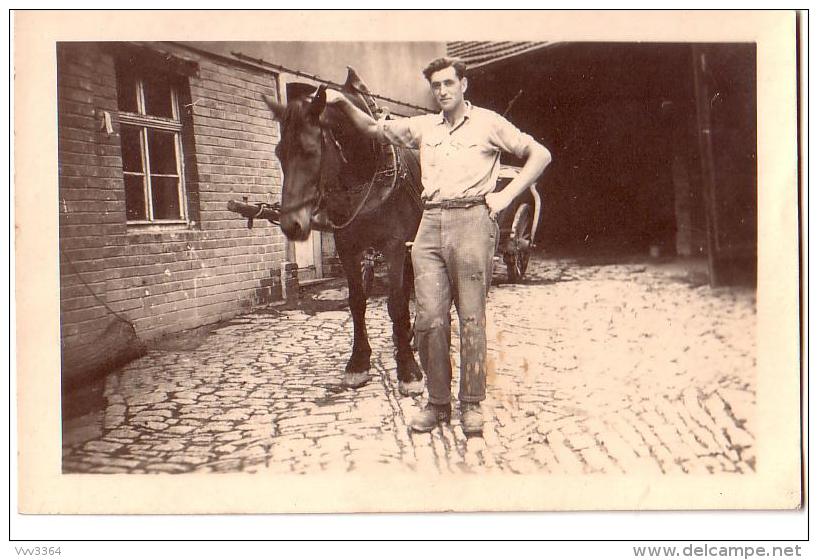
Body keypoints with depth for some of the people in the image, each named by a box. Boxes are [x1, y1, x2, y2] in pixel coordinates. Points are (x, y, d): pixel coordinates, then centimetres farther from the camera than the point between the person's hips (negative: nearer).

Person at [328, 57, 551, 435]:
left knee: (471, 316, -1)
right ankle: (437, 403, 10)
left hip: (472, 220, -4)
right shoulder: (423, 127, 18)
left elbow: (539, 155, 7)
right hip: (430, 224, 4)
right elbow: (374, 129, 24)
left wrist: (506, 195, -1)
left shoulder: (488, 123, 7)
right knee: (429, 317, -1)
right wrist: (344, 104, 9)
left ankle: (471, 404, 9)